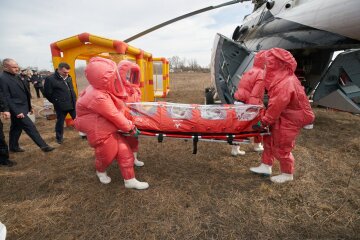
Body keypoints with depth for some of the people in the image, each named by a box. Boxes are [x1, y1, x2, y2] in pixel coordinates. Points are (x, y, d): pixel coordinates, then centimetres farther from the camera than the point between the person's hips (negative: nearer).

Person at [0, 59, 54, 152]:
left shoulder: (16, 77, 11)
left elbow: (24, 93, 15)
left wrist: (29, 106, 16)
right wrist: (16, 112, -21)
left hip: (23, 108, 9)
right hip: (17, 109, -9)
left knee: (16, 128, 19)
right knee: (30, 127, -7)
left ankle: (13, 147, 33)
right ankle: (43, 145, -3)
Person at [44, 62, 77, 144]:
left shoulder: (68, 77, 5)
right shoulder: (50, 79, -12)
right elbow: (47, 93, -7)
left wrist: (74, 100, 11)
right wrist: (56, 102, 1)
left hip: (72, 104, 5)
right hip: (61, 106, -4)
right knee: (60, 122, 12)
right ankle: (59, 138, 29)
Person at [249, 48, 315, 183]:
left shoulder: (285, 85, -30)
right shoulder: (283, 78, 1)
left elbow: (275, 107, -24)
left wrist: (263, 122, -13)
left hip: (289, 120, -9)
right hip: (281, 116, 9)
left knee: (281, 148, 6)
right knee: (268, 139, 15)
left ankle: (287, 174, 29)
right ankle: (265, 167, 29)